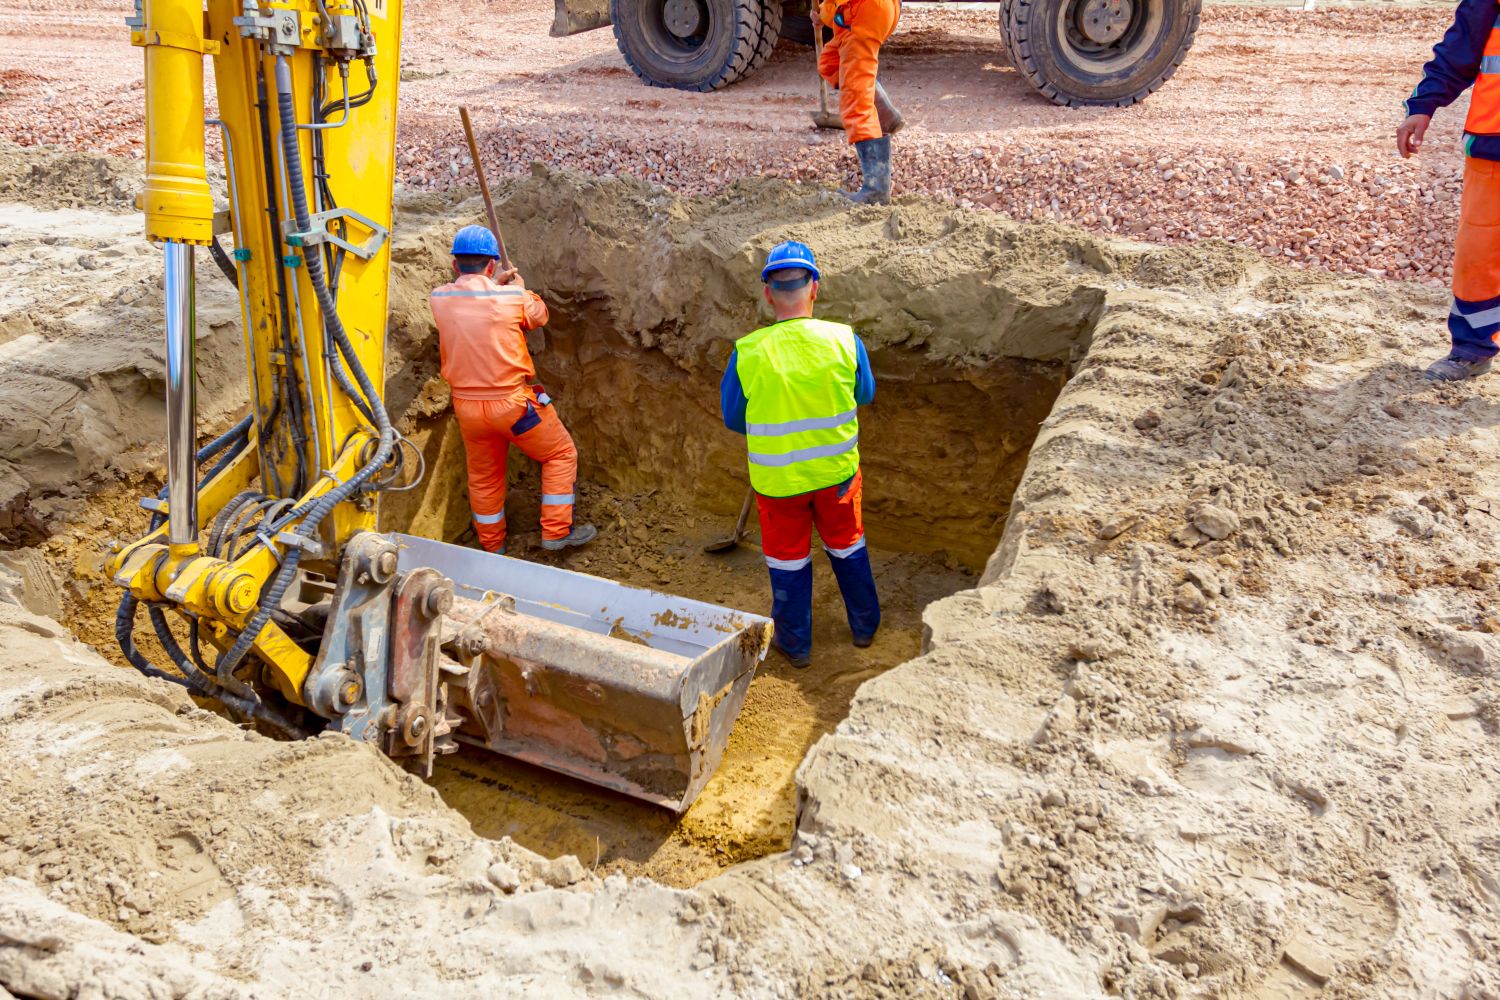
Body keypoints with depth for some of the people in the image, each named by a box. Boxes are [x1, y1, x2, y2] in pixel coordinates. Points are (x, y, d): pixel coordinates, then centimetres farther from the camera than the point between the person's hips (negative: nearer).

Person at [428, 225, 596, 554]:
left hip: (467, 405, 5)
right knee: (561, 455, 15)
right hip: (512, 402, -5)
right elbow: (539, 315, 8)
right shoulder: (510, 297, -14)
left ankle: (492, 546, 35)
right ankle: (556, 531, 15)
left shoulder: (439, 299, -4)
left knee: (483, 476, 21)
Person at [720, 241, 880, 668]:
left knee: (788, 558, 17)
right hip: (837, 470, 1)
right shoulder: (844, 340, -17)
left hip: (777, 479, -1)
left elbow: (733, 418, -6)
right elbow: (864, 394, 1)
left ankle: (796, 644, 32)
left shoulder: (747, 353, -19)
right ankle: (864, 626, 40)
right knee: (848, 546, 24)